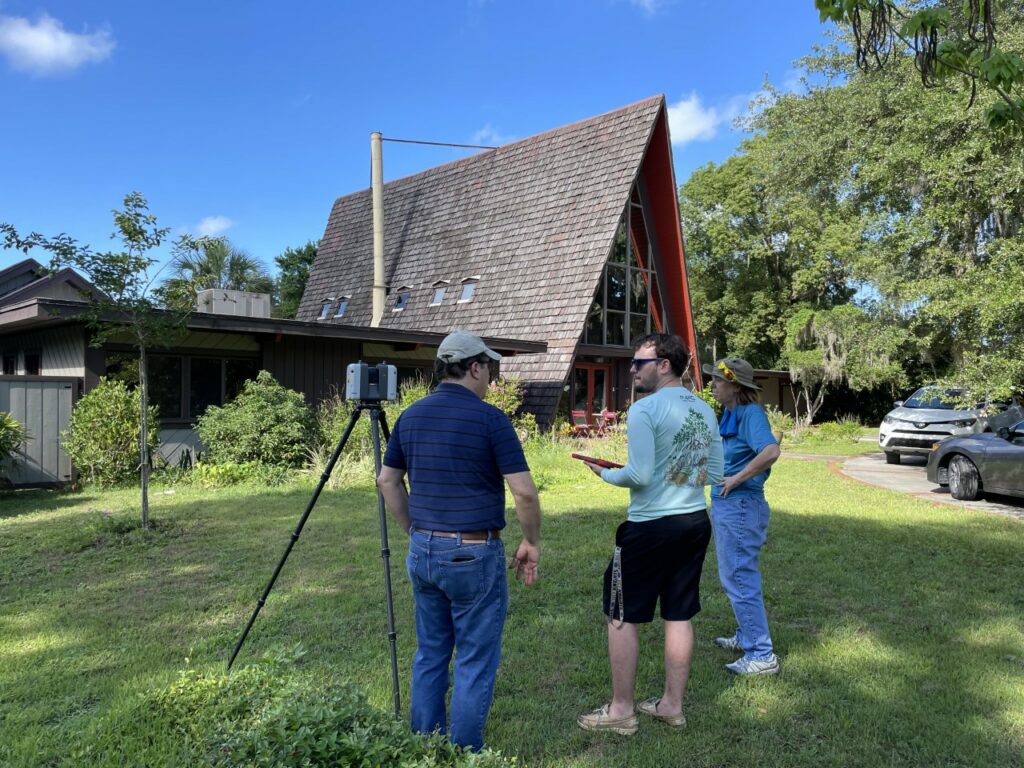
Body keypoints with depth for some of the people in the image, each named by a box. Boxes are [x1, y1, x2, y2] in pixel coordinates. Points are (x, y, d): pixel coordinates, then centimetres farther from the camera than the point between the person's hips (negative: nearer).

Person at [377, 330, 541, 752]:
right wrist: (531, 543, -1)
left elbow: (387, 481, 13)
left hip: (423, 551, 7)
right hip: (473, 554, -6)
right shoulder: (490, 419, -13)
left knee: (429, 655, 19)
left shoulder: (411, 415, 5)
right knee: (475, 662, 7)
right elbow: (524, 492, -15)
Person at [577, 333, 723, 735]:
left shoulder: (644, 409, -16)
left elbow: (639, 475, -20)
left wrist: (607, 474, -2)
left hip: (650, 527, -7)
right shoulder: (705, 410, 7)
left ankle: (621, 710, 17)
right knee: (679, 617, 16)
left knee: (621, 617, 7)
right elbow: (715, 474, 10)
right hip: (696, 522, 7)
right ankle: (672, 705, 28)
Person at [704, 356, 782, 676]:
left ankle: (762, 655, 6)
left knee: (739, 578, -4)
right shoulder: (730, 414, 11)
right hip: (726, 504, 10)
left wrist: (736, 479, -26)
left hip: (740, 506, -10)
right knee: (736, 575, 21)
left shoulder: (750, 414, -18)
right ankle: (745, 636, 37)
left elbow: (771, 451, -34)